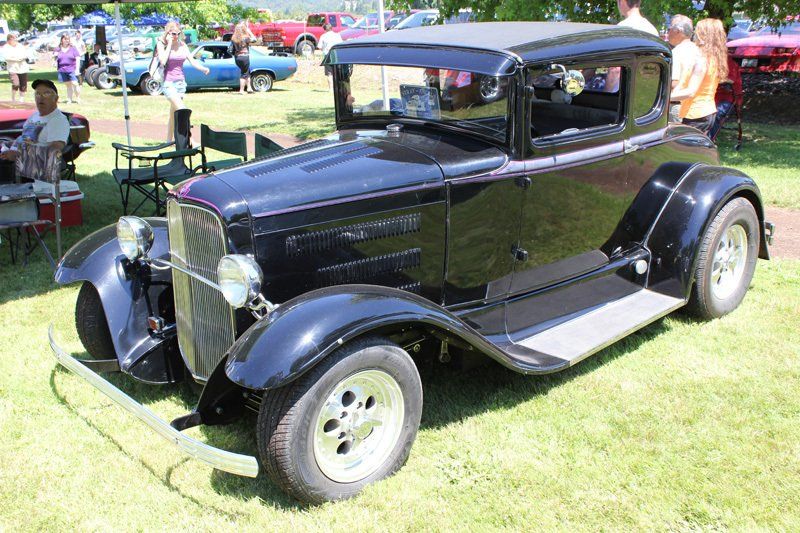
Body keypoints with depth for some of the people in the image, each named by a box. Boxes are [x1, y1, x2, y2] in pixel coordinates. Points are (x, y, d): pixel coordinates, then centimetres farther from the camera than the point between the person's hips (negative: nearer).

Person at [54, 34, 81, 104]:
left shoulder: (73, 48, 2)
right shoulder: (58, 49, 11)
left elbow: (77, 59, -1)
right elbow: (56, 59, 19)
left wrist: (77, 69, -10)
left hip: (72, 70, -3)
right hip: (62, 70, 3)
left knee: (74, 84, -11)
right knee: (68, 85, 8)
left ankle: (78, 98, 0)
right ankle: (69, 99, 12)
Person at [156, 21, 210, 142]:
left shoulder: (182, 45, 9)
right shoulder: (161, 44, -4)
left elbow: (192, 61, 3)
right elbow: (163, 61, -19)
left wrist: (203, 68, -15)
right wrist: (169, 44, -13)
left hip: (181, 81, 5)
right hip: (168, 82, -5)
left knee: (174, 113, 12)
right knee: (181, 110, -19)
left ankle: (169, 140, 22)